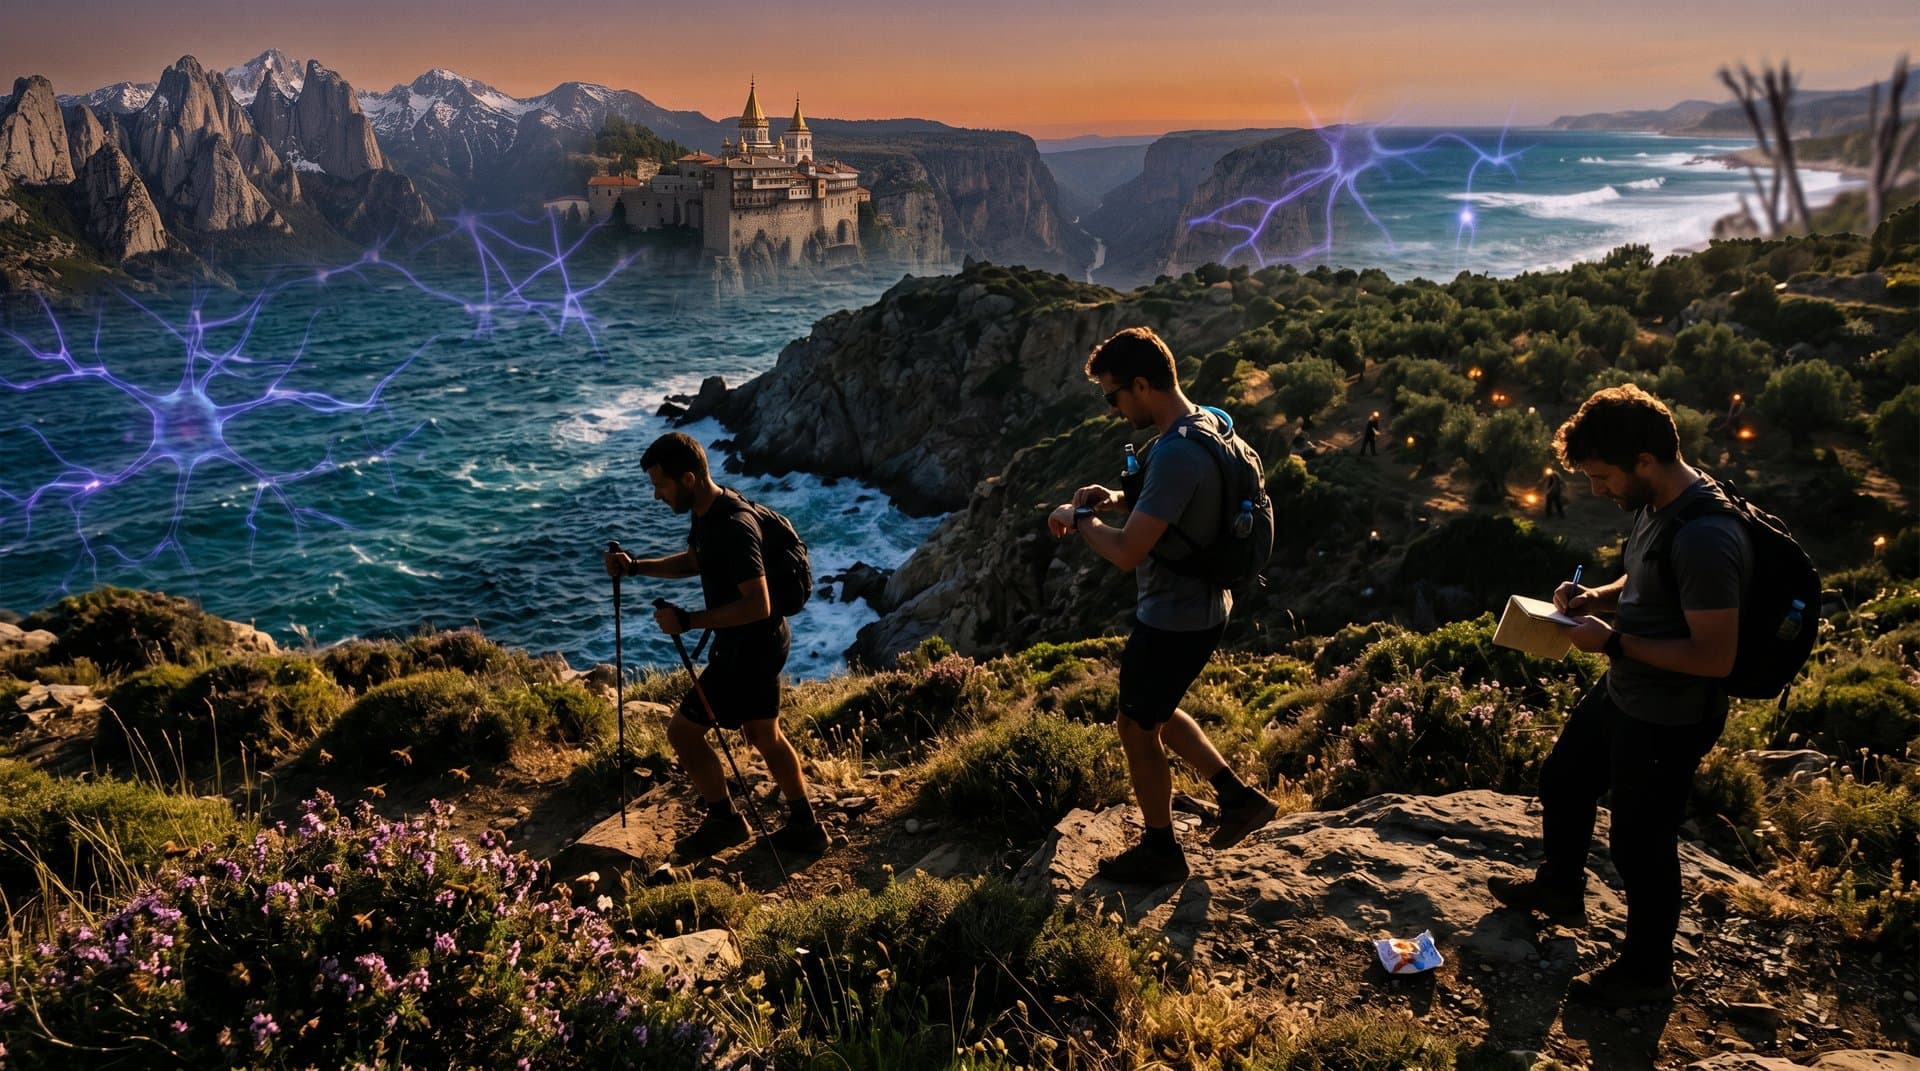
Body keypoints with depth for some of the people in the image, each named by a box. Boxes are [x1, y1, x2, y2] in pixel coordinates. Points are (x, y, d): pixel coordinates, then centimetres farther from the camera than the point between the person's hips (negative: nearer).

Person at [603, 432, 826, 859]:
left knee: (683, 730, -1)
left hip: (750, 649, -10)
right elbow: (693, 562, 21)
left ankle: (724, 820, 17)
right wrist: (635, 566, 7)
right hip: (761, 644, 10)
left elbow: (757, 605, -31)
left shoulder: (733, 528, -29)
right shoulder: (707, 513, 2)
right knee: (763, 733, 21)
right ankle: (804, 827, 32)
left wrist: (687, 621, -28)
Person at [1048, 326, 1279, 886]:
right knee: (1155, 713, 27)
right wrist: (1120, 499, 3)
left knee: (1136, 729, 10)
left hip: (1175, 619, -10)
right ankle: (1239, 797, 32)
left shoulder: (1176, 454, -31)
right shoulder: (1206, 422, 2)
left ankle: (1160, 852, 28)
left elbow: (1128, 552, -30)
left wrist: (1079, 518, -12)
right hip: (1198, 605, 10)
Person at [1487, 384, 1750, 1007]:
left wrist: (1614, 642, -25)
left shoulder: (1706, 540, -32)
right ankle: (1560, 887, 54)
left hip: (1668, 720, -10)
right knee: (1563, 783, 27)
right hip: (1621, 693, 10)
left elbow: (1715, 657, -30)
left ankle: (1647, 972, 33)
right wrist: (1598, 597, -3)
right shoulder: (1655, 505, -3)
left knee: (1641, 844, 9)